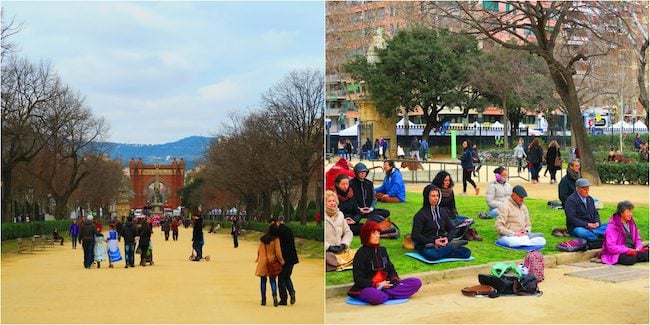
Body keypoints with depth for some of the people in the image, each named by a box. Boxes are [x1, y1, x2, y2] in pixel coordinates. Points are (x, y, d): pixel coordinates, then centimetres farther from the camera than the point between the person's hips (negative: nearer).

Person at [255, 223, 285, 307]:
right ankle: (275, 297, -11)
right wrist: (282, 261, -1)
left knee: (263, 281, 9)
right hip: (272, 262, -2)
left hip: (262, 262, 2)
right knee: (273, 281, 7)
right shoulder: (276, 239, -11)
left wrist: (258, 259, 22)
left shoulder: (262, 239, 1)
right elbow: (278, 252, -11)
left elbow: (259, 250, 8)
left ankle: (263, 300, 10)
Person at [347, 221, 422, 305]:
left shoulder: (382, 250, 15)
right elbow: (358, 279, -9)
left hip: (385, 286, 7)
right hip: (367, 288, -7)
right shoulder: (361, 254, -5)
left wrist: (394, 279, -3)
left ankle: (384, 293, -22)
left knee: (416, 282, -9)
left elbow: (391, 269, 19)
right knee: (375, 296, -44)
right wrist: (377, 285, -18)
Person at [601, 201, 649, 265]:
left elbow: (637, 239, 17)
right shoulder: (612, 226, -12)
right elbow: (611, 246, -19)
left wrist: (638, 248, -5)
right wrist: (628, 250, -22)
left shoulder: (631, 223, 10)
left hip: (631, 250, 5)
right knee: (630, 259, -35)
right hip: (617, 253, -5)